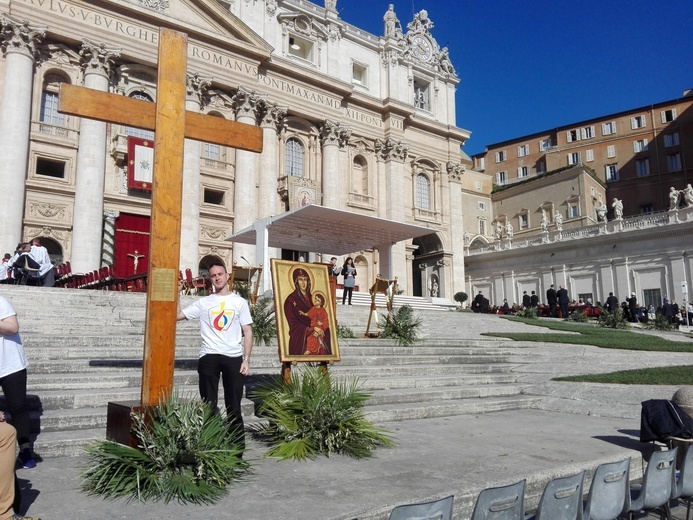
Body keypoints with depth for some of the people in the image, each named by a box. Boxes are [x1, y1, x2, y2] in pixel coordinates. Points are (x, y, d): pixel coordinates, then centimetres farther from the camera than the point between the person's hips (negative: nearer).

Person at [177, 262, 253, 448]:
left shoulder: (239, 302, 9)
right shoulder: (203, 302, 11)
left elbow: (247, 331, 6)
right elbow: (176, 315, 4)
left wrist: (246, 359, -3)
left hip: (233, 357, -1)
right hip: (208, 357, 1)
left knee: (233, 405, 4)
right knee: (209, 404, 4)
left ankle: (238, 445, 12)